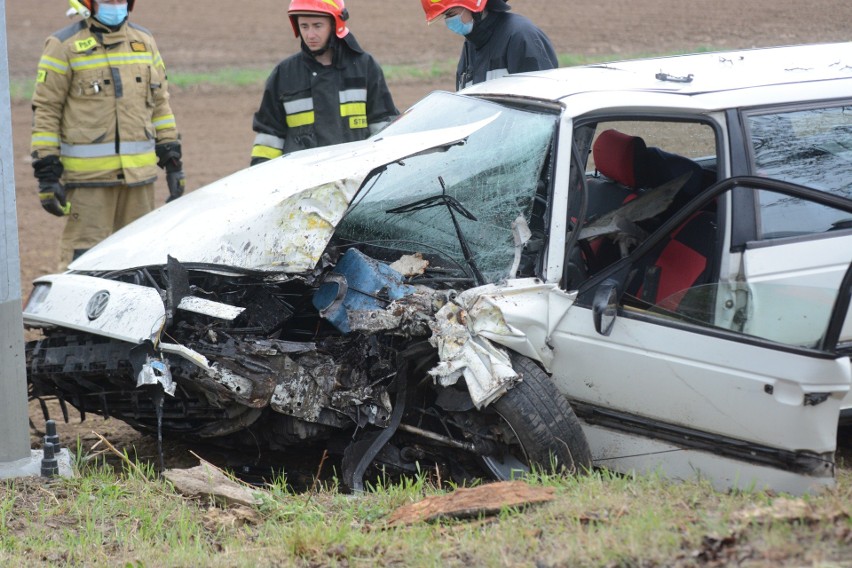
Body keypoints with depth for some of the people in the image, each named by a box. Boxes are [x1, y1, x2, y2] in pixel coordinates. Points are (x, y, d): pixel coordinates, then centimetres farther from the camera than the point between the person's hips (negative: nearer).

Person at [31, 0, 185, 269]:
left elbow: (160, 104, 19)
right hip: (87, 175, -5)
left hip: (139, 175, 5)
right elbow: (45, 109, -3)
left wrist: (172, 162, 13)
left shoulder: (144, 41, 14)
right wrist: (47, 175, -9)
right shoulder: (65, 46, -2)